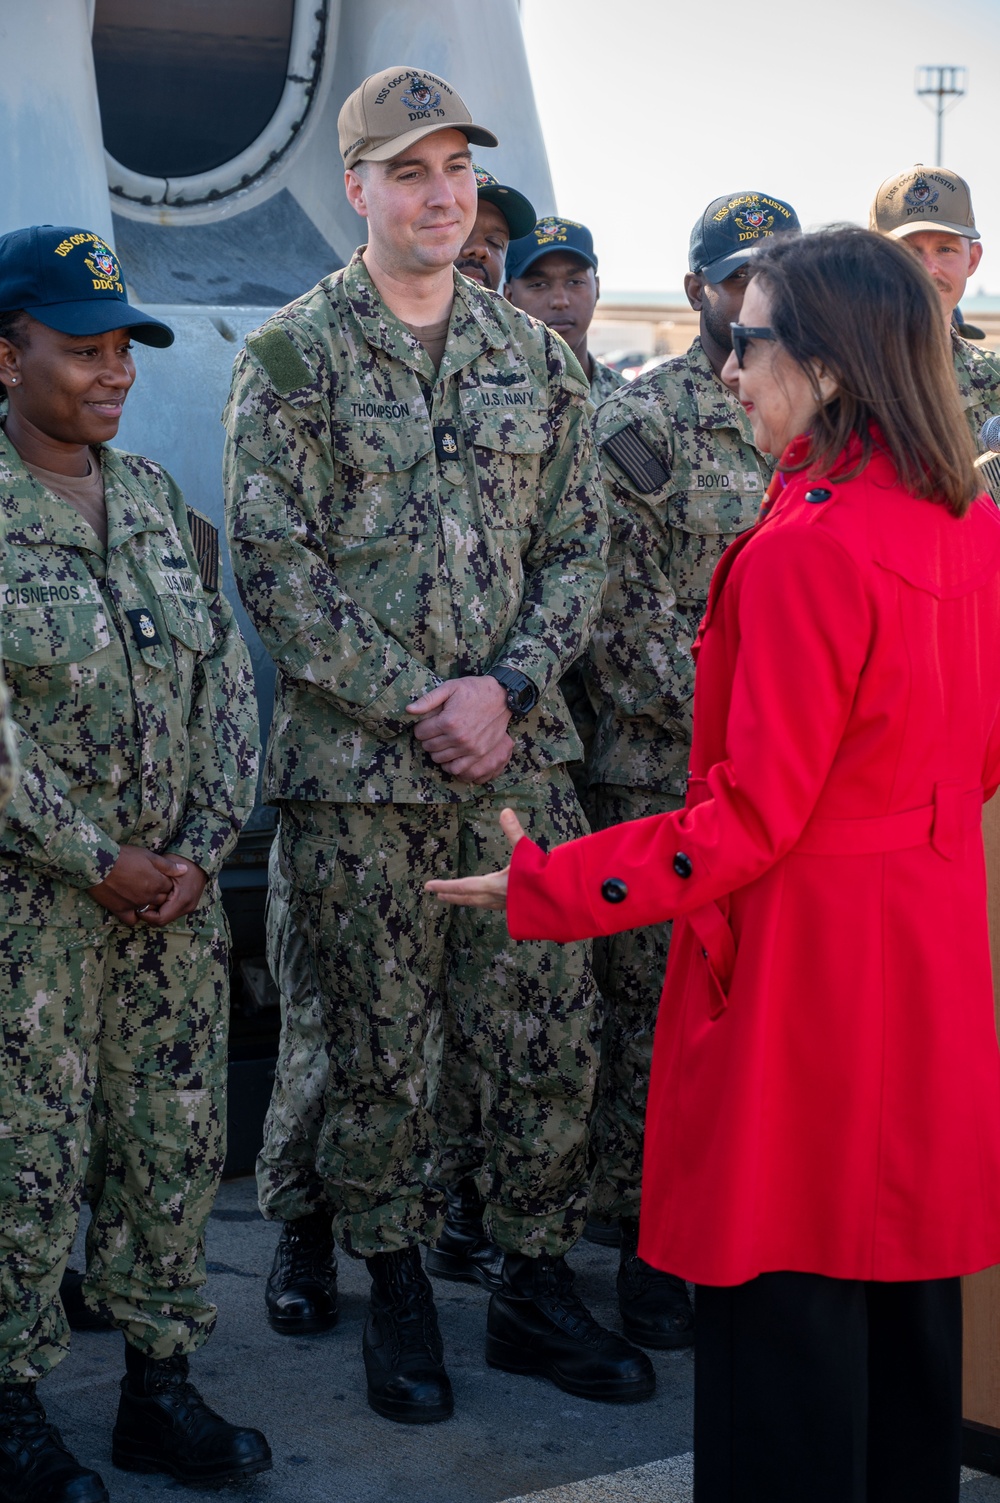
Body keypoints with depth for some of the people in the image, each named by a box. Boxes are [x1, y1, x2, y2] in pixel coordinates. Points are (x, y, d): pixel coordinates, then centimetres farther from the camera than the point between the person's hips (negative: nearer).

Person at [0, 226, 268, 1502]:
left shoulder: (159, 503, 10)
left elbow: (225, 680, 10)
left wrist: (203, 845, -1)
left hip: (174, 890, 6)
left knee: (178, 1143, 10)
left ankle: (158, 1388, 23)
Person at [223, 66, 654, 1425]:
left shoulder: (534, 357, 10)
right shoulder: (292, 358, -3)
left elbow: (579, 546, 8)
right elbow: (277, 566, -9)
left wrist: (504, 687, -8)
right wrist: (418, 706, -14)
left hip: (519, 754, 4)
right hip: (356, 767, -3)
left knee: (554, 1035, 6)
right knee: (378, 1049, 6)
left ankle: (537, 1288, 22)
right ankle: (398, 1297, 22)